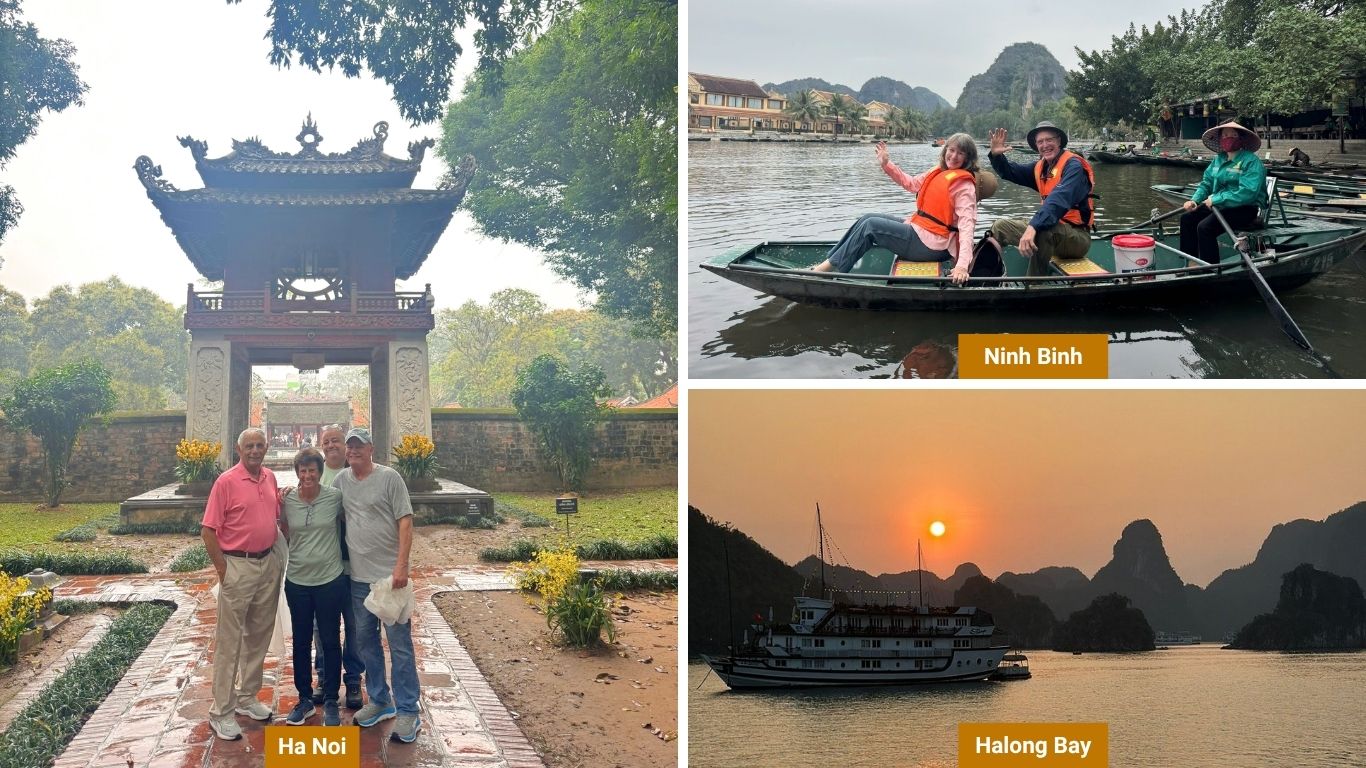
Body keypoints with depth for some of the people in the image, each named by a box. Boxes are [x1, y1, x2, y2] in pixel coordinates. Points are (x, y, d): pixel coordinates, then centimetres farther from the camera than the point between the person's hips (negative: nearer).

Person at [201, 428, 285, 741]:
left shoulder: (270, 478, 7)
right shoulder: (226, 482, -11)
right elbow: (208, 531, -12)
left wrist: (277, 554, 9)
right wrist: (223, 570, -13)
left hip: (268, 563, 6)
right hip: (238, 565, -6)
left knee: (259, 634, 15)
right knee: (229, 640, -1)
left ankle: (247, 697, 29)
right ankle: (221, 712, 5)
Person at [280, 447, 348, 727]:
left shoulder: (335, 497, -9)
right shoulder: (287, 501, -2)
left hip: (330, 580, -2)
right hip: (297, 581, 2)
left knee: (331, 641, 7)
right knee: (301, 642, 12)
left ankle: (330, 702, 20)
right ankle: (305, 699, 27)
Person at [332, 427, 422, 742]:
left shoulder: (389, 478, -7)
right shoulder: (341, 480, 8)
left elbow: (405, 522, -9)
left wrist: (401, 566, -16)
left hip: (390, 574, -6)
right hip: (359, 576, 6)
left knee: (399, 643, -2)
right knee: (365, 640, 14)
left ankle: (408, 711, 3)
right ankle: (379, 701, 28)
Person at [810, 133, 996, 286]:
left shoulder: (964, 184, -14)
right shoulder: (938, 171, 11)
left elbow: (967, 224, -24)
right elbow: (912, 184, 25)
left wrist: (963, 265, -37)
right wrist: (886, 164, 18)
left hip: (930, 245, -9)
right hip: (917, 228, 9)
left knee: (871, 225, -13)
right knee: (868, 218, 5)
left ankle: (829, 267, -6)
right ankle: (827, 262, 4)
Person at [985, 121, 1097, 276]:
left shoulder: (1073, 165, -14)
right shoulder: (1041, 167, 11)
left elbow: (1060, 200, -30)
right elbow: (1010, 172, 19)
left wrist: (1033, 227, -42)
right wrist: (996, 155, -3)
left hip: (1077, 237, -9)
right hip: (1055, 229, 9)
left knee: (1042, 231, -39)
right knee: (1000, 226, 8)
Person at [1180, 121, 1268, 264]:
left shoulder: (1252, 161, -14)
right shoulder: (1218, 159, 12)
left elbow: (1247, 193, -25)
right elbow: (1206, 183, 15)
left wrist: (1216, 199, -23)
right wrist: (1195, 200, -6)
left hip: (1246, 209, -9)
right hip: (1220, 205, 9)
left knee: (1205, 227, -26)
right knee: (1187, 218, 2)